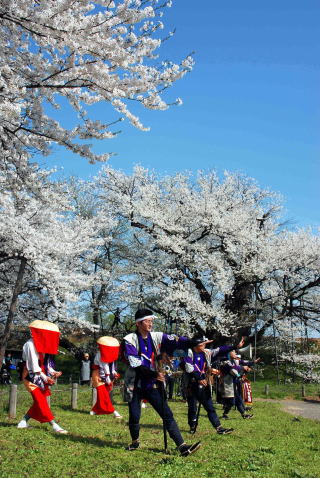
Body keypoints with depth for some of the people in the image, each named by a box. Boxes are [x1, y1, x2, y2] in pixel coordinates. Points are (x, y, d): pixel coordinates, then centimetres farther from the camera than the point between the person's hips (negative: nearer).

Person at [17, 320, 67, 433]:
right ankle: (54, 426, -14)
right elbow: (34, 364, -20)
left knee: (39, 402, 9)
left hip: (41, 376, 9)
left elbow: (45, 362, 8)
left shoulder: (43, 344, 9)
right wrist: (45, 378, -21)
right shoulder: (30, 344, -17)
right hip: (32, 376, -9)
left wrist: (53, 372, -8)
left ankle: (24, 422, 19)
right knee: (41, 401, -11)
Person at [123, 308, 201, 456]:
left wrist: (194, 343, -31)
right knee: (134, 416, 5)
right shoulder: (129, 340, -9)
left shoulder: (157, 337, 0)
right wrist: (154, 374, -24)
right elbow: (135, 363, -18)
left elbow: (177, 341, -14)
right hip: (136, 386, -2)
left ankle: (183, 447, -6)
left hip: (153, 385, 2)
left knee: (167, 415, -4)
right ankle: (135, 442, 32)